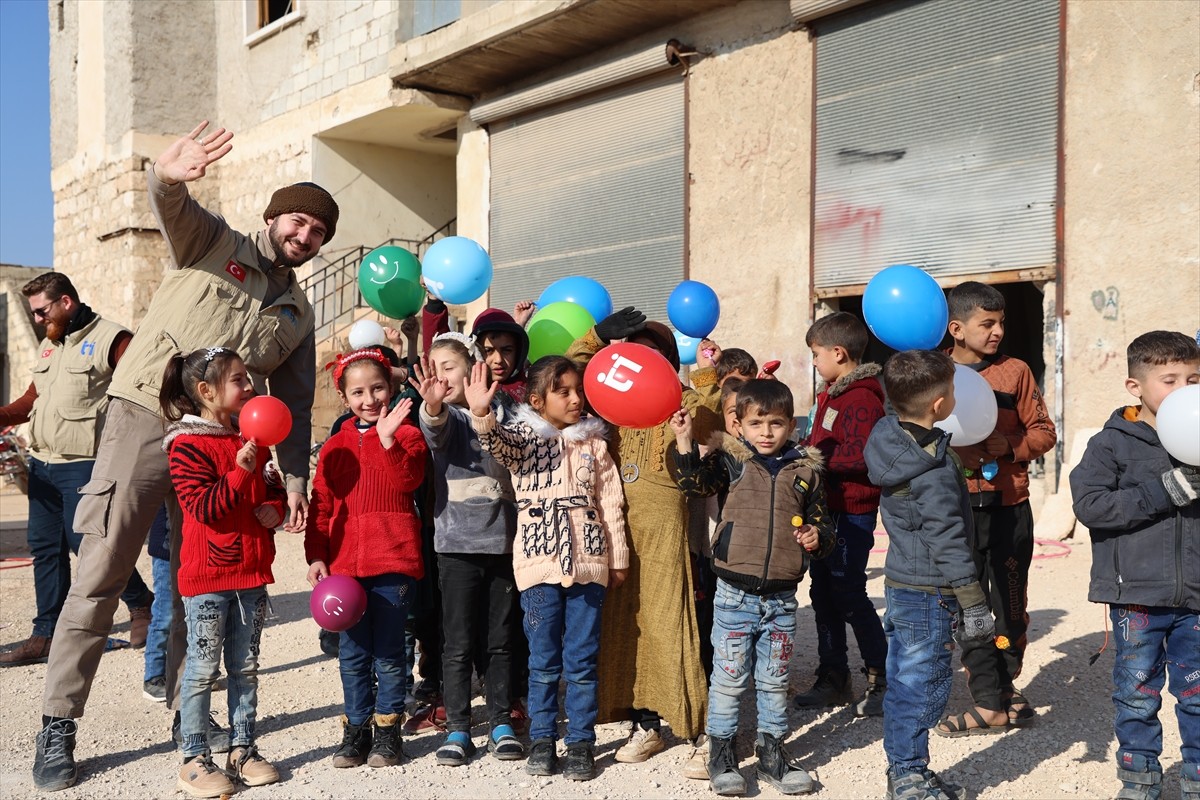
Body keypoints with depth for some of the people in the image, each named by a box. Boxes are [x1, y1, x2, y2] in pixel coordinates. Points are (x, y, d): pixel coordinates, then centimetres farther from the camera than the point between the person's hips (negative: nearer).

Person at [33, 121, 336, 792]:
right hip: (145, 417, -4)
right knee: (102, 571, -4)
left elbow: (296, 405, 16)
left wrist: (296, 477, 6)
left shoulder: (297, 312, 18)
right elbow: (171, 206, -16)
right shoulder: (213, 241, 6)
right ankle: (58, 725, 2)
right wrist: (169, 175, -40)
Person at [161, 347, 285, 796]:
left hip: (252, 573, 7)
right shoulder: (187, 445, -10)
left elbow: (275, 488, 19)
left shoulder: (253, 440, 11)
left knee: (245, 667, 13)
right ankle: (194, 760, 10)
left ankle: (242, 750, 23)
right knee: (203, 669, 0)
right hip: (208, 575, -6)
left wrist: (275, 508, -2)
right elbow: (204, 507, -18)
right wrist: (240, 472, -28)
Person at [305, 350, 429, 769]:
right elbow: (321, 506, 10)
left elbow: (407, 480, -17)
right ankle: (356, 729, 22)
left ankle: (387, 730, 16)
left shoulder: (406, 434, 1)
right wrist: (316, 556, 2)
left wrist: (387, 439, -28)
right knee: (352, 652, 10)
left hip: (392, 560, -4)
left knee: (389, 652, 4)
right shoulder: (335, 446, 12)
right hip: (344, 562, 4)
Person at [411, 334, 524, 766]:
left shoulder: (500, 411, 6)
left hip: (503, 541, 2)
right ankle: (457, 730, 14)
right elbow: (434, 428, -25)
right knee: (458, 644, 3)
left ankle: (501, 725, 22)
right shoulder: (445, 417, 0)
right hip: (457, 544, -2)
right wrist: (432, 405, -45)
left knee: (500, 641, 10)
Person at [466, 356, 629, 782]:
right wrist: (481, 413, -44)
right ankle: (542, 739, 21)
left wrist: (618, 558, 9)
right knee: (543, 661, 8)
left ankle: (581, 742, 17)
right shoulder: (522, 436, 1)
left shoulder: (594, 443, 7)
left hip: (588, 563, 1)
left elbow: (610, 503, 9)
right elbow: (497, 443, -23)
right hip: (539, 563, -1)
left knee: (582, 661, 6)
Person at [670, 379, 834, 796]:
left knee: (774, 679, 15)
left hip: (782, 597, 2)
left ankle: (772, 752, 29)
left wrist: (817, 537, -8)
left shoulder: (806, 469, 5)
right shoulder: (731, 460, 0)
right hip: (735, 593, -2)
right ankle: (720, 752, 19)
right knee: (729, 677, 5)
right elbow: (696, 480, -11)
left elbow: (821, 519, 12)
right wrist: (684, 441, -21)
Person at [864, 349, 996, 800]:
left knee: (903, 681, 16)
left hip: (899, 584, 9)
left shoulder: (891, 439, 2)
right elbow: (947, 542, -21)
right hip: (930, 595, -9)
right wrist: (973, 605, -16)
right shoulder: (934, 470, -22)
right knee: (926, 683, 2)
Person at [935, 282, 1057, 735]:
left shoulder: (1015, 372, 3)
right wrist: (955, 455, -15)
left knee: (1010, 604, 8)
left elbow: (1043, 431, 5)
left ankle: (1005, 685, 29)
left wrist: (1010, 446, -13)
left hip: (1009, 507, 0)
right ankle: (990, 705, 10)